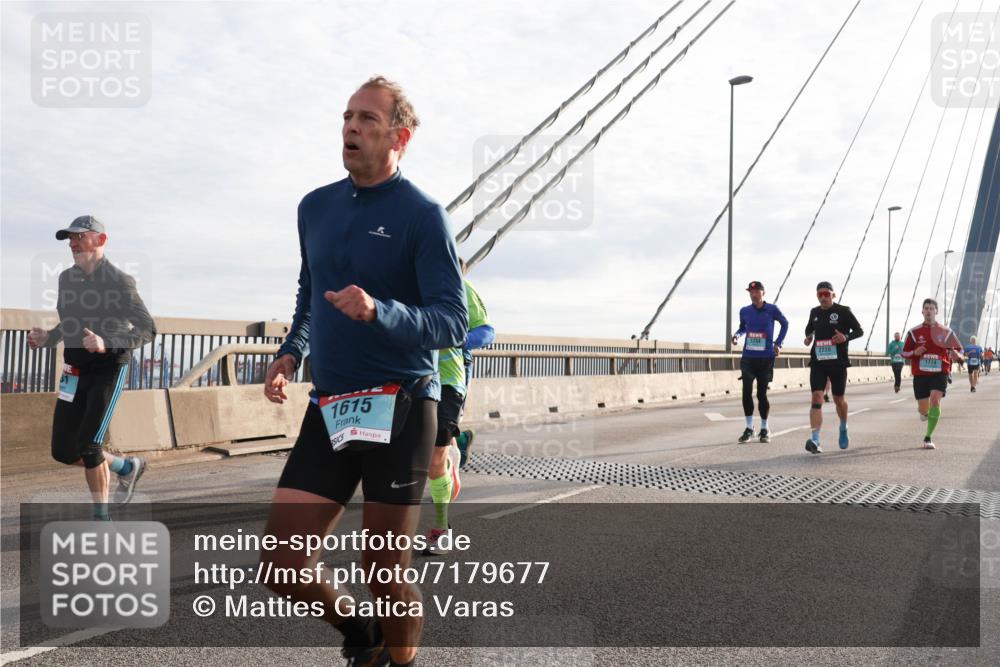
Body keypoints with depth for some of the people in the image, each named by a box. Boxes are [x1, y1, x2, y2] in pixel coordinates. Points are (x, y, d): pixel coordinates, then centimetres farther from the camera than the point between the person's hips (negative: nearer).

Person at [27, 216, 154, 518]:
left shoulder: (119, 281, -12)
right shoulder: (66, 278, 8)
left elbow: (147, 330, -17)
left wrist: (106, 343, -31)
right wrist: (46, 338, 0)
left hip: (108, 369, -7)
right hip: (74, 370, 7)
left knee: (88, 445, -12)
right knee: (63, 451, 7)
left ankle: (101, 517, 7)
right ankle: (127, 467, 31)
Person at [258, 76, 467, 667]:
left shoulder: (422, 214, -7)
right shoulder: (316, 206, 12)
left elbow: (454, 323, -13)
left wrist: (378, 312, -29)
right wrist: (291, 354, 11)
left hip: (401, 410, -5)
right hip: (329, 408, 5)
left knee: (385, 578, 2)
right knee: (282, 567, 1)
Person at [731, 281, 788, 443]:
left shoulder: (771, 309, -3)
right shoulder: (745, 311, 4)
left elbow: (785, 324, 12)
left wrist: (778, 343, 4)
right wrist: (737, 334, 0)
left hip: (766, 358, -2)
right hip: (748, 357, 2)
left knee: (762, 393, 3)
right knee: (746, 392, -7)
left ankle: (764, 429, 19)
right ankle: (749, 428, 5)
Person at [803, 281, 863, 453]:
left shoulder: (843, 311, -2)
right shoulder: (814, 312, 9)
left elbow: (859, 331, 1)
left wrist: (846, 337, -18)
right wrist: (808, 338, 6)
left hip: (838, 362, -2)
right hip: (817, 362, 2)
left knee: (839, 400, 11)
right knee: (817, 398, -13)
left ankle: (843, 429, 41)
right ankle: (815, 440, -21)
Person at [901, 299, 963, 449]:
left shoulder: (946, 332, 3)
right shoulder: (914, 332, 4)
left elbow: (958, 351, 10)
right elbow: (904, 353, 9)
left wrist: (955, 355, -14)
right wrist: (914, 352, -13)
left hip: (940, 373, -1)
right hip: (920, 374, 1)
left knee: (935, 400, -23)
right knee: (923, 410, 5)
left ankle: (928, 437, -16)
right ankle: (924, 413, 46)